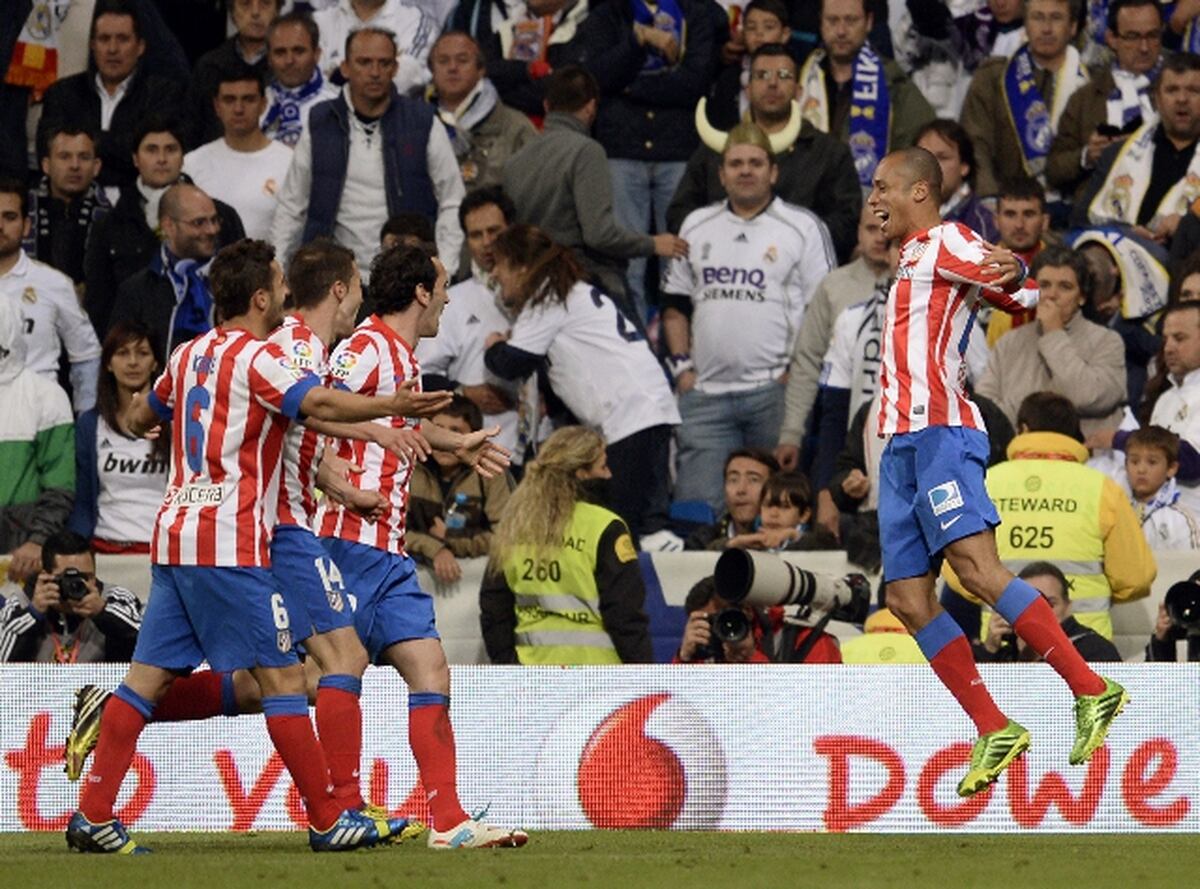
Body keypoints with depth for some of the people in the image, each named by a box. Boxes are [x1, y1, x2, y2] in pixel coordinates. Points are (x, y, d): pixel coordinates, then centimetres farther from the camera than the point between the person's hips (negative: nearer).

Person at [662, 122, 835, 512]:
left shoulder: (803, 227, 3)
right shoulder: (696, 227, 17)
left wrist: (797, 373, -10)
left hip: (775, 392, -4)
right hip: (706, 392, 4)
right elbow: (675, 304, 22)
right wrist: (681, 366, 9)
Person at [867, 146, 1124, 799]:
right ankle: (994, 731, 2)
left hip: (940, 433, -9)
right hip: (902, 444, 9)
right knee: (907, 599, 1)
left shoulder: (945, 242, 0)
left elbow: (1027, 296, -11)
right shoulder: (912, 261, 26)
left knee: (976, 568, -21)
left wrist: (1014, 274, -32)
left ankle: (1091, 691, -19)